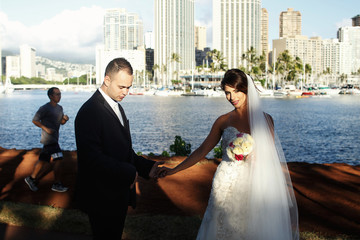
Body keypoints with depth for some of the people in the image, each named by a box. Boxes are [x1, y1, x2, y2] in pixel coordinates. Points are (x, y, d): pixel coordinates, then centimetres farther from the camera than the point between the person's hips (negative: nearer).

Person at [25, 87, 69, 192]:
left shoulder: (59, 108, 13)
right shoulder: (45, 108, -12)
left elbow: (61, 122, 19)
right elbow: (35, 120, -11)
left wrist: (65, 119, -4)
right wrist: (46, 128, -20)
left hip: (54, 139, 9)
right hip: (49, 139, -9)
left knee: (44, 160, 14)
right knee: (58, 160, -9)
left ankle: (32, 179, 24)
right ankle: (57, 184, 2)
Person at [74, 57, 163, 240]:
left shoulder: (117, 108, 11)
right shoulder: (89, 112, -20)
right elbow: (92, 158, -27)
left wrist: (147, 167, -1)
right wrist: (129, 173, -21)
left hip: (119, 195, 9)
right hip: (102, 199, -9)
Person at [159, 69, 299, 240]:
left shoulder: (265, 119, 3)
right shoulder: (223, 121, 5)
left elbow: (271, 155, 10)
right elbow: (202, 150, 9)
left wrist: (257, 157, -10)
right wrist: (174, 170, 8)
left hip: (254, 188, 0)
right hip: (227, 187, 1)